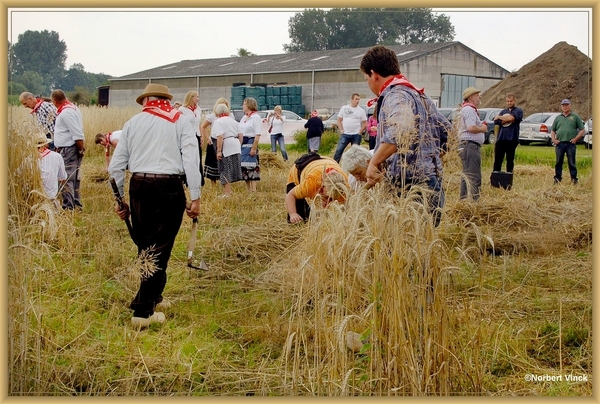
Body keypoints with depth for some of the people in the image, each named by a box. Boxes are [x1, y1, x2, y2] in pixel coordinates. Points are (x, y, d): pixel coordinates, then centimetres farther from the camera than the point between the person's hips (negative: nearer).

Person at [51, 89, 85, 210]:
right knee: (73, 178, 18)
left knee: (66, 179, -9)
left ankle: (68, 207, -8)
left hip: (68, 150, -11)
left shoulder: (65, 113, -17)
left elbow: (78, 134, -23)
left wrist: (81, 149, -16)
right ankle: (76, 204, 28)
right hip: (70, 149, 11)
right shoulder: (73, 108, 15)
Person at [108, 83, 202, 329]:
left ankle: (153, 295, 32)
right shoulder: (181, 122, 6)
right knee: (159, 248, -1)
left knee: (144, 245, 17)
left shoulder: (132, 123, 12)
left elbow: (116, 166, 10)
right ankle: (143, 311, -4)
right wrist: (195, 198, -4)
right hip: (169, 188, -3)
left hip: (139, 186, 3)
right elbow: (191, 162, -5)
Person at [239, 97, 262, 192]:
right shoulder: (243, 117, 17)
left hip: (250, 144, -8)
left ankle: (253, 189, -7)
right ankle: (248, 189, 15)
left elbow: (257, 135, -14)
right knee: (244, 168, 8)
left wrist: (254, 148, -20)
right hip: (242, 144, 8)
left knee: (251, 167, -9)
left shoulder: (256, 117, -8)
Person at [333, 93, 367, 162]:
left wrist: (359, 132, -4)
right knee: (338, 150, -8)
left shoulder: (361, 111, 5)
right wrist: (341, 130, -2)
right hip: (345, 134, 0)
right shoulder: (344, 108, 6)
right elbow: (339, 120, 9)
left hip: (356, 135, 0)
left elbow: (364, 124, 6)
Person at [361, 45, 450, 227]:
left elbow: (401, 128, -35)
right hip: (430, 183, 10)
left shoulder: (396, 95, -13)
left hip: (412, 189, -10)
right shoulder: (418, 95, 18)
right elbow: (446, 130, 26)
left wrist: (374, 163, -30)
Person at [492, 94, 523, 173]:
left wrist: (499, 117, -2)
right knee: (497, 160, 1)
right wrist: (507, 119, -11)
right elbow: (496, 121, 3)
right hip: (500, 139, 4)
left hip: (511, 139, -4)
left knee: (510, 160, 2)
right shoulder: (503, 111, 18)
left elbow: (511, 117, -16)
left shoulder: (518, 111, 4)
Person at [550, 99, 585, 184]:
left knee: (571, 162, -2)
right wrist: (553, 139, 3)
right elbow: (553, 130, 20)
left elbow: (582, 130, 5)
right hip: (559, 143, 3)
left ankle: (574, 178, 4)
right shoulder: (558, 118, 16)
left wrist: (576, 139, -8)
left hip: (571, 143, -3)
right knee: (558, 162, 5)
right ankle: (557, 178, 12)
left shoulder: (575, 117, 7)